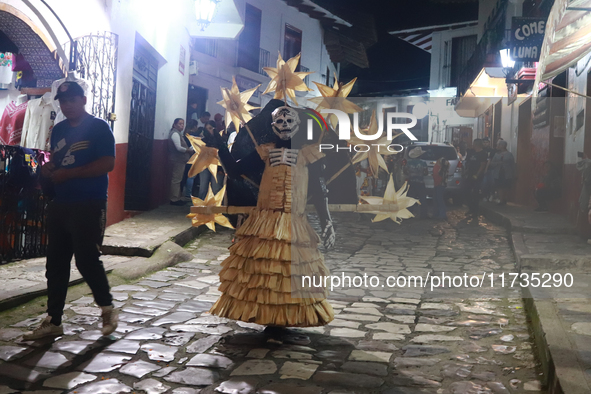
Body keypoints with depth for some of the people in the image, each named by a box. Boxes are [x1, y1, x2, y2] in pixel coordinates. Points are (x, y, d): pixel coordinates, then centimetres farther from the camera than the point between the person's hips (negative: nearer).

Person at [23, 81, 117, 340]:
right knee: (56, 263, 7)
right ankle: (53, 322, 16)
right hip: (60, 204, 7)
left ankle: (107, 309, 16)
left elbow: (107, 164, -15)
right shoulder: (58, 130, 16)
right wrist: (49, 168, 2)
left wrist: (69, 173, -18)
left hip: (89, 205, -7)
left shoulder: (99, 128, -6)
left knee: (87, 259, -7)